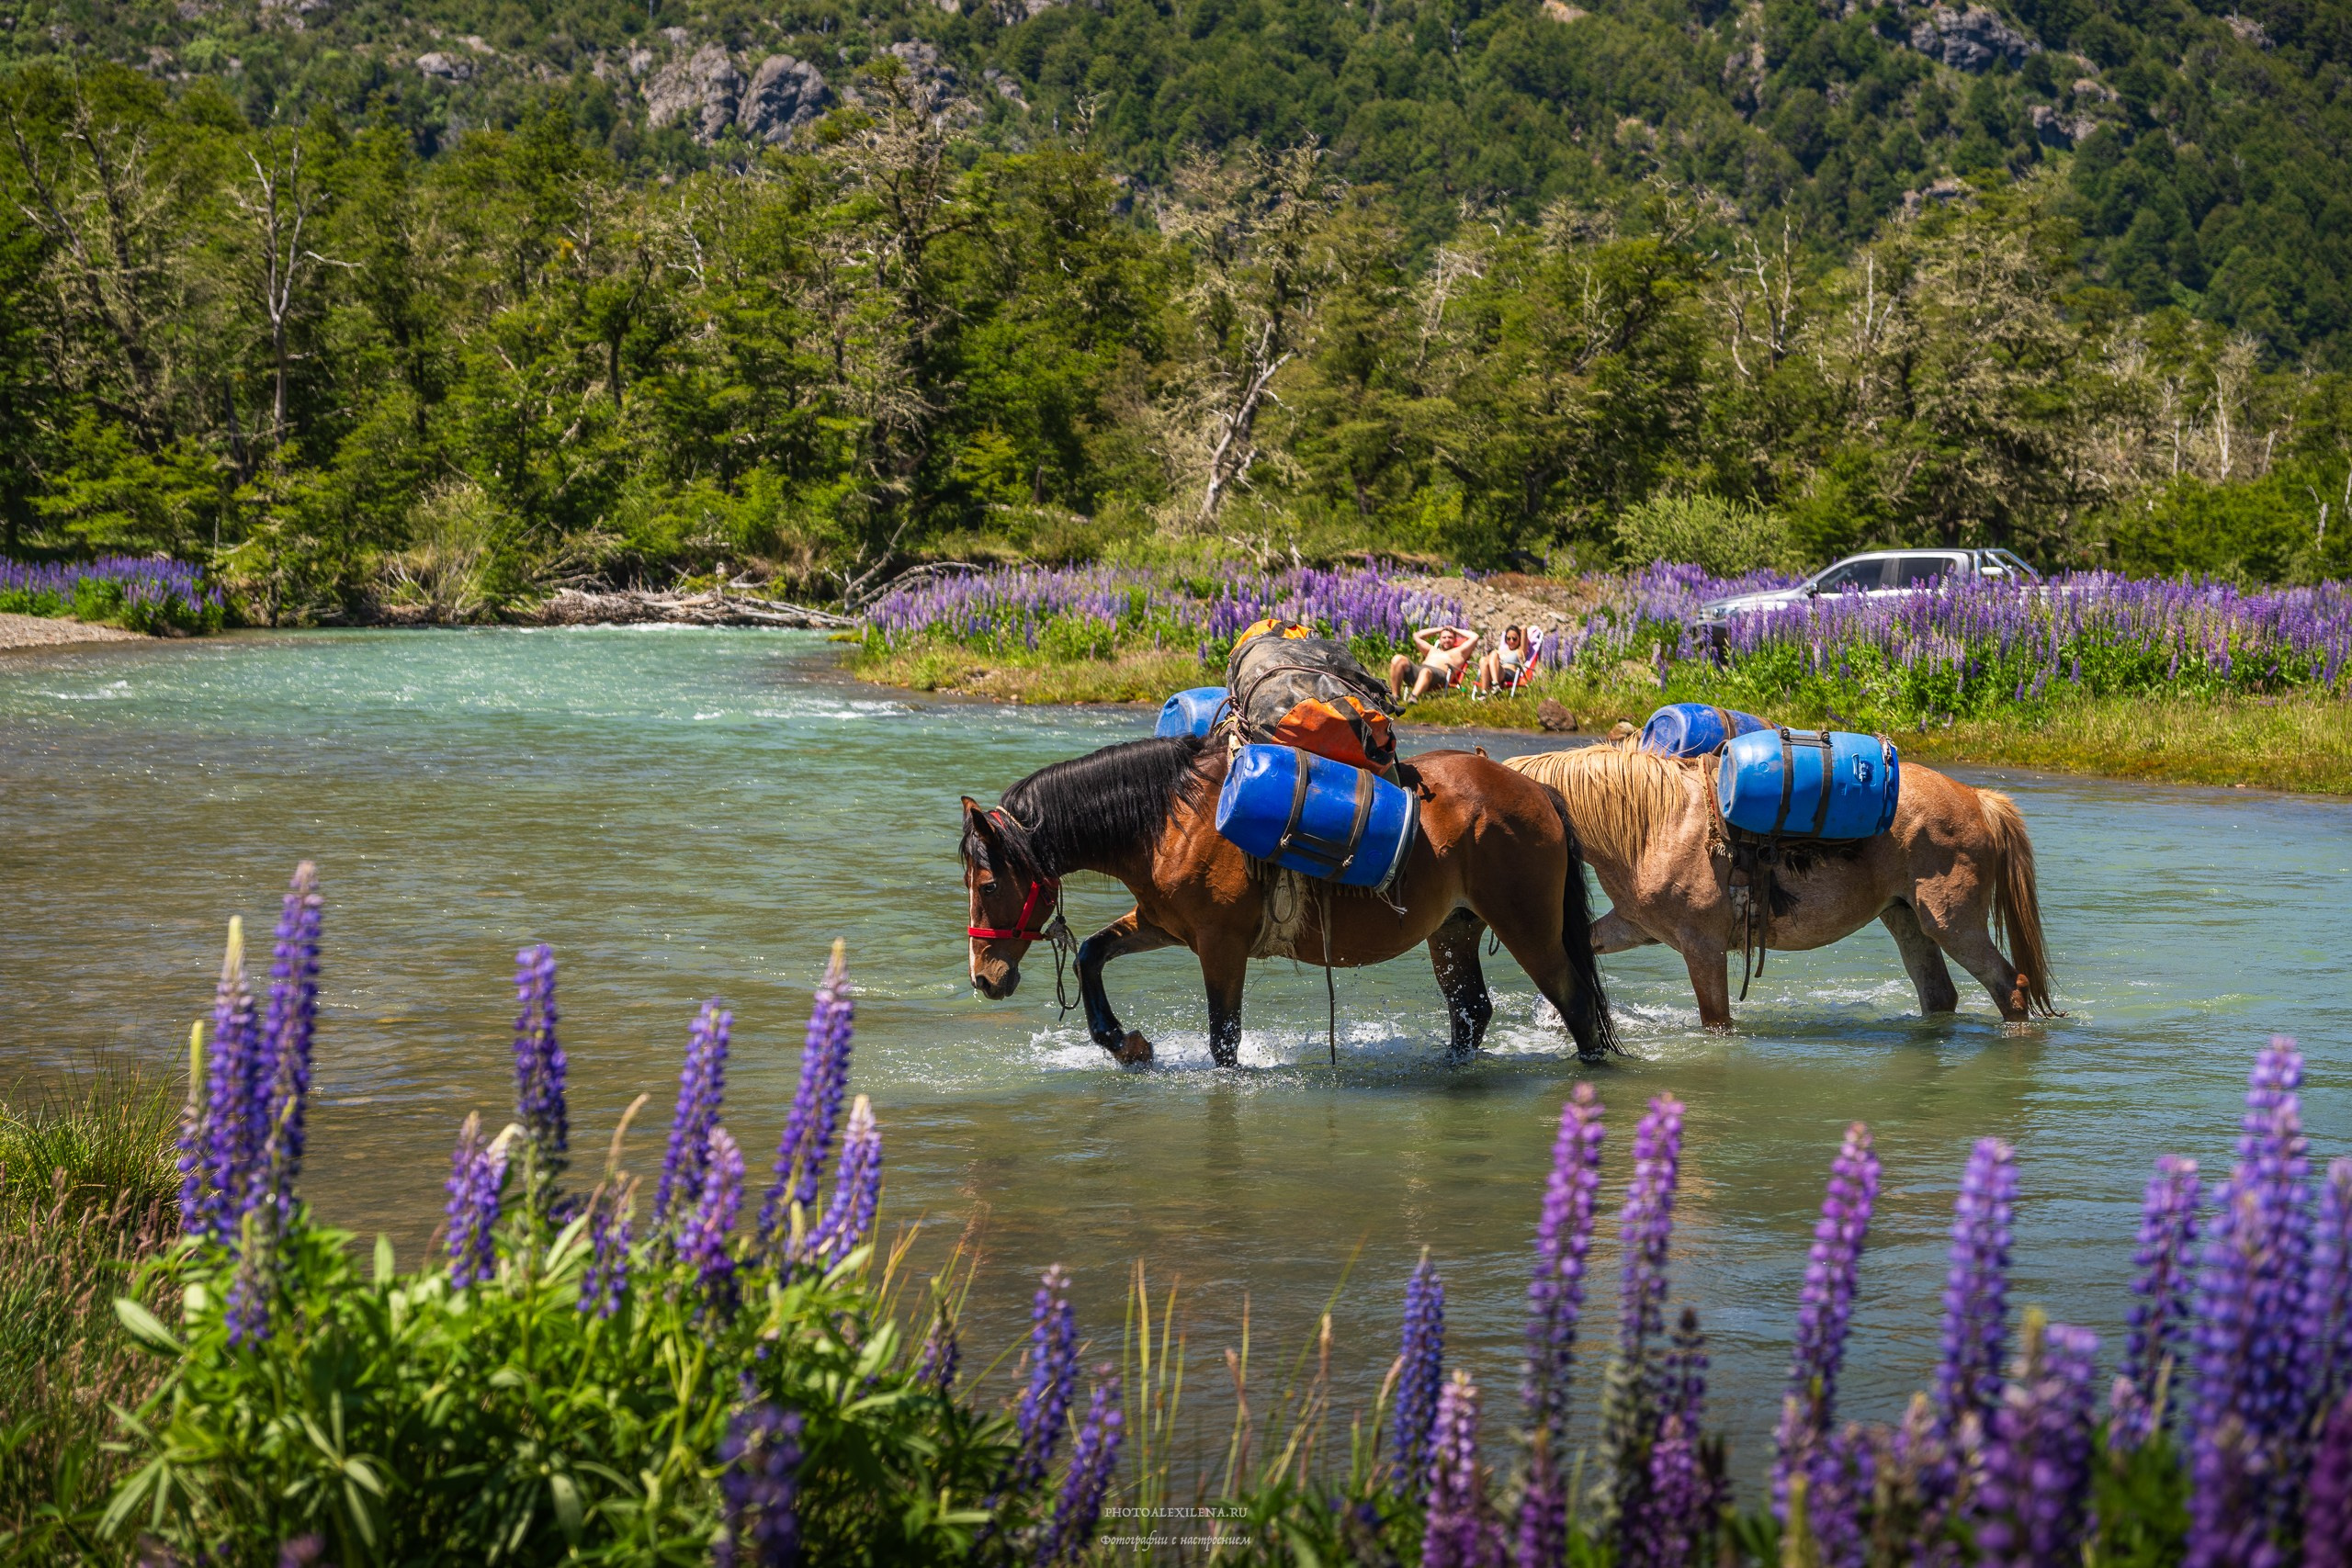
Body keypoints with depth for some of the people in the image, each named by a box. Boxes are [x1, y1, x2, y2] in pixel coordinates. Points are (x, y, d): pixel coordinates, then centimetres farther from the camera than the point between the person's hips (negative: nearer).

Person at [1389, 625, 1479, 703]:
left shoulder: (1458, 652, 29)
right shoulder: (1432, 650, 44)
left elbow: (1474, 637, 23)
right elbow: (1417, 635, 50)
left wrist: (1455, 630, 36)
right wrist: (1439, 629, 50)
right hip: (1417, 670, 5)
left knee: (1426, 671, -44)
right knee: (1398, 659, -23)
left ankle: (1413, 697, -69)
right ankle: (1396, 697, -32)